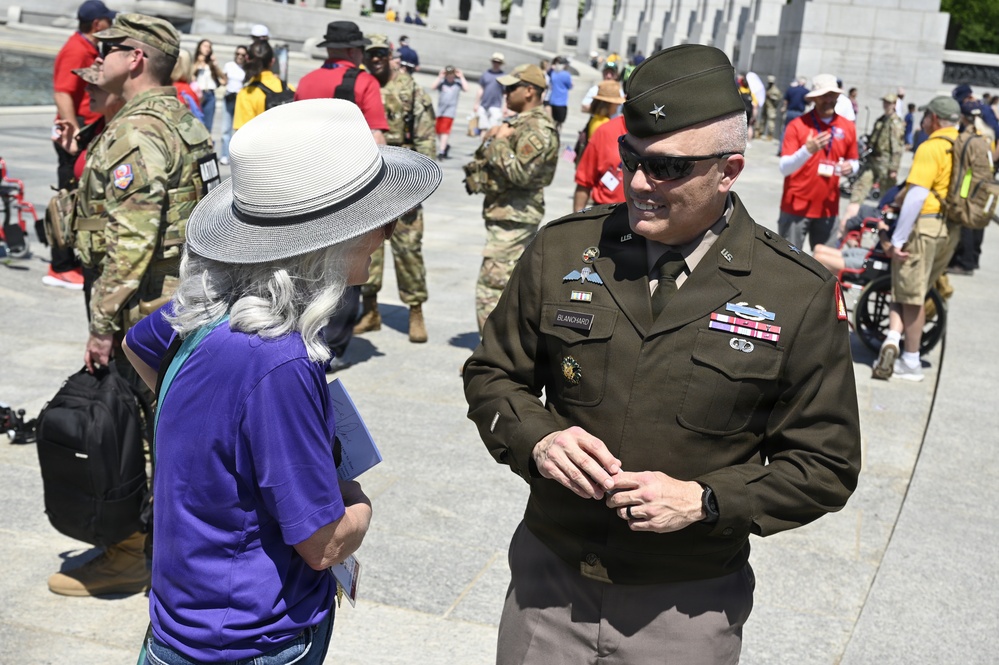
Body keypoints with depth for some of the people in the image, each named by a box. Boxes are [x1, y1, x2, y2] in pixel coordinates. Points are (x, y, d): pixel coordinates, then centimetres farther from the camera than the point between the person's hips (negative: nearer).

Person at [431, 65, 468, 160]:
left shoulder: (458, 83, 2)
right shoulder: (442, 81, 3)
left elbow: (466, 89, -13)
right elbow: (433, 87, -11)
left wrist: (461, 77, -8)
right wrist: (440, 77, -12)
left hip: (450, 110, -3)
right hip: (440, 109, 3)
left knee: (445, 129, -14)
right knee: (438, 129, 10)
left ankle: (441, 151, -16)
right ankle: (445, 146, 34)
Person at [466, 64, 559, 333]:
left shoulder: (538, 129, -15)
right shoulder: (518, 122, 17)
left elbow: (520, 173, -26)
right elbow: (482, 157, 19)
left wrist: (499, 142, -15)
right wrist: (491, 138, 0)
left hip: (513, 218, -11)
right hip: (510, 216, 11)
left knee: (490, 288, -12)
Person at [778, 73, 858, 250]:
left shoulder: (848, 127, 6)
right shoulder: (797, 125, -7)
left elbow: (854, 161, 17)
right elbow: (784, 168, -13)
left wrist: (850, 167, -7)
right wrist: (807, 150, -29)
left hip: (828, 208, 4)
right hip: (797, 207, -4)